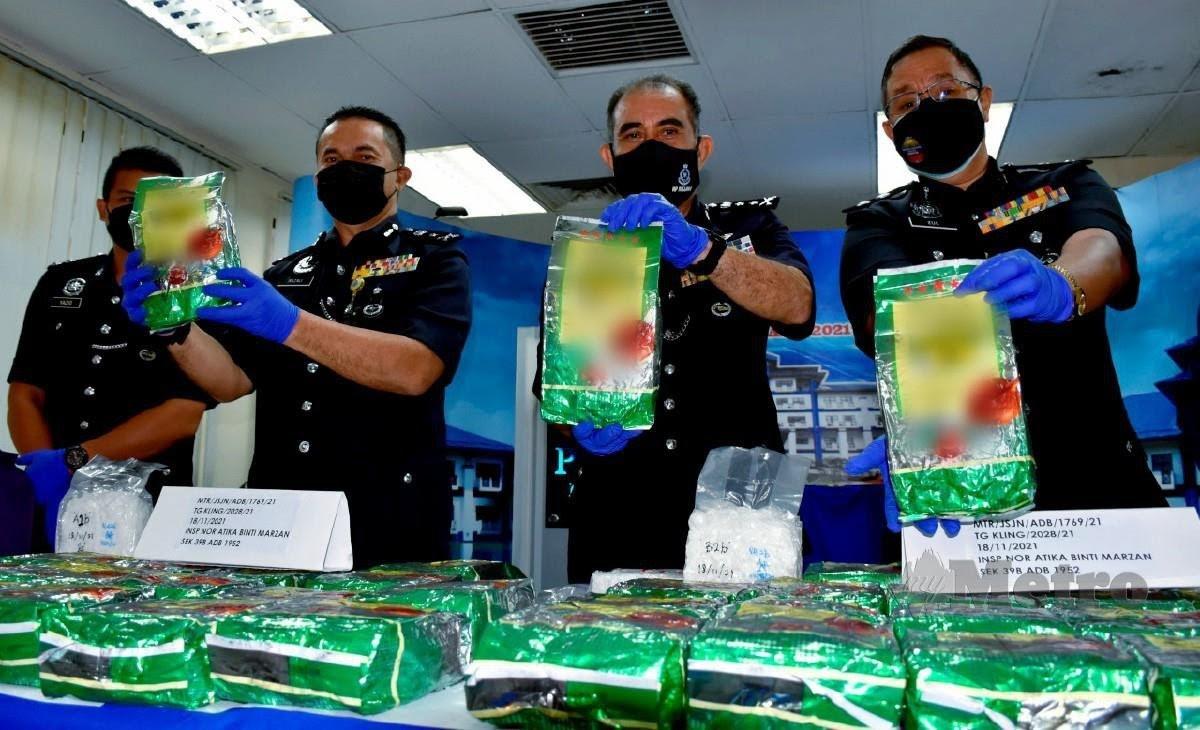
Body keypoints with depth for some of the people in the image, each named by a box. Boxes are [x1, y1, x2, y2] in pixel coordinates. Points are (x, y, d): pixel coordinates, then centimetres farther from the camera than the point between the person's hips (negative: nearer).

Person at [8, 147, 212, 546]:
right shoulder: (59, 284, 9)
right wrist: (51, 479, -11)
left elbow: (183, 415, -14)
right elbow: (25, 394, 5)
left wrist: (71, 461, -20)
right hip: (54, 506, 4)